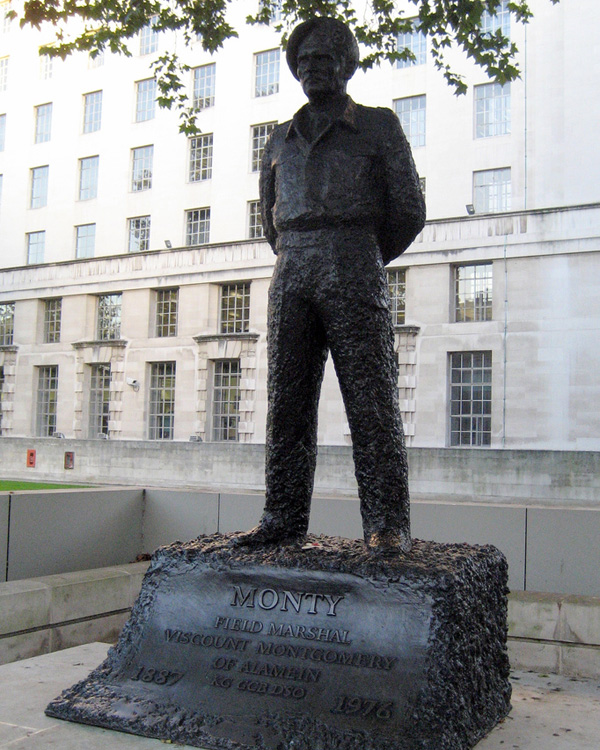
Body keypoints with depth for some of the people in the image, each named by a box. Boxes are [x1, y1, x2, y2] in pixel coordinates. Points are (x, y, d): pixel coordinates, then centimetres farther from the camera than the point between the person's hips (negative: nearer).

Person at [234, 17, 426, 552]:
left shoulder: (379, 126, 12)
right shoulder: (281, 139, 23)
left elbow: (410, 211, 9)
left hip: (354, 268, -4)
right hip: (291, 273, 4)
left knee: (372, 401, -8)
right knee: (287, 402, -1)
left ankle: (388, 524, -7)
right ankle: (284, 519, 4)